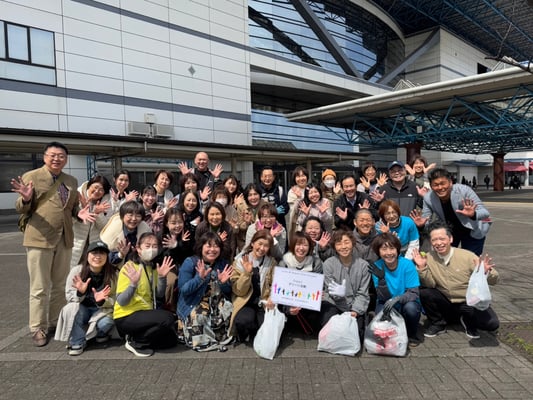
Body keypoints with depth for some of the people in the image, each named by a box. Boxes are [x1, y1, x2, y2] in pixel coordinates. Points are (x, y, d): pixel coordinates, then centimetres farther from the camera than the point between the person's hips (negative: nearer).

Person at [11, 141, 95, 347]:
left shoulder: (72, 181, 12)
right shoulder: (31, 176, -3)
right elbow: (21, 209, -3)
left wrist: (80, 213, -2)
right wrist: (26, 199, -25)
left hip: (64, 239, 5)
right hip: (39, 239, -5)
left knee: (59, 285, 15)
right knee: (40, 288, 3)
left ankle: (55, 324, 29)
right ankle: (37, 329, 16)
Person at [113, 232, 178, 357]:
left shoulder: (153, 267, 5)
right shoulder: (130, 267, -16)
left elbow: (159, 295, 3)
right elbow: (121, 301, -21)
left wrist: (162, 277, -10)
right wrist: (134, 284, -36)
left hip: (144, 313, 8)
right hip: (126, 317, -7)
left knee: (171, 339, 4)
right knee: (168, 318, -27)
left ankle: (135, 336, 13)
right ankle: (135, 342, -8)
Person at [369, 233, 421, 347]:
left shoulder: (407, 265, -17)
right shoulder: (377, 267, -13)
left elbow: (414, 294, -19)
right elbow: (384, 298, -15)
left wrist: (397, 299, -38)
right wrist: (381, 278, -32)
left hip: (407, 304, 0)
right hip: (388, 305, 1)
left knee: (410, 307, -33)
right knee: (381, 310, -31)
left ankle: (412, 335, -1)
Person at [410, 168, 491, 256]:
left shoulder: (464, 190, -30)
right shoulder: (428, 198, -22)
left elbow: (485, 212, -28)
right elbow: (425, 222, -13)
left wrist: (473, 214, -51)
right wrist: (421, 225, -37)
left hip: (472, 231, -2)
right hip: (447, 231, 3)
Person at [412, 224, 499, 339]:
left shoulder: (467, 256, -15)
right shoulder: (428, 258, -9)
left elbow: (493, 280, -12)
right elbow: (430, 284, -14)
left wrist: (485, 272, -34)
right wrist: (422, 268, -28)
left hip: (469, 303, -1)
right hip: (445, 302, 1)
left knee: (492, 324, -24)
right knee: (423, 292, -24)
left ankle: (468, 321, 11)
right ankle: (438, 324, 1)